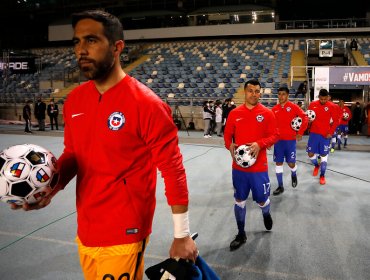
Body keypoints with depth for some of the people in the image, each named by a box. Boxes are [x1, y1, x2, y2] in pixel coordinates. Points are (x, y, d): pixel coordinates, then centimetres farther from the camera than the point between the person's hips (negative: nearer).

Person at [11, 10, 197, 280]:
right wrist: (52, 186, -8)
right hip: (85, 231, 7)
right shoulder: (73, 101, 1)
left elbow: (173, 170, -15)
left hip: (123, 236, -6)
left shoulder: (146, 103, -19)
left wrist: (182, 236, -10)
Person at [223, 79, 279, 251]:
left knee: (262, 200, 10)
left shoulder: (267, 113, -4)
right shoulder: (235, 113, 1)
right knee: (239, 200, 9)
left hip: (259, 166, -1)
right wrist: (230, 145, -14)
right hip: (238, 166, 2)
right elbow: (227, 134, 7)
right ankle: (241, 235, 26)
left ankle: (266, 214, 48)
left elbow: (274, 135, -3)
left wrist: (260, 144, -20)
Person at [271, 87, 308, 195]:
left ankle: (294, 175, 37)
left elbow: (305, 118, -6)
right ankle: (280, 186, 14)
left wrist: (300, 133, -8)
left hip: (290, 140, -3)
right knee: (278, 163, 4)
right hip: (278, 140, 3)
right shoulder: (274, 109, 4)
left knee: (291, 163, 2)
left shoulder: (293, 107, -6)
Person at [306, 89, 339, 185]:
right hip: (314, 133, 2)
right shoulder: (312, 104, -1)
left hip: (325, 134, -1)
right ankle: (316, 165, 34)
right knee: (310, 154, 1)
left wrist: (331, 132, -10)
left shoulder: (331, 106, -6)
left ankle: (322, 176, 18)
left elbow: (335, 121, -1)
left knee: (324, 155, 3)